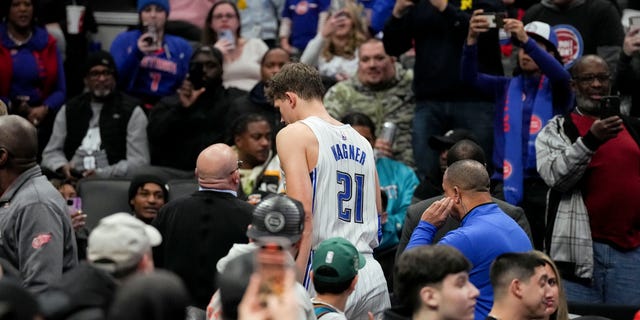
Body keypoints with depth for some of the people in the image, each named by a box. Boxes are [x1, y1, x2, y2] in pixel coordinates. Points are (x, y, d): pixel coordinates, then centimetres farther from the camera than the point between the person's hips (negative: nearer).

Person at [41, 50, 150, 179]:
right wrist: (63, 167, -5)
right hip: (70, 180, 4)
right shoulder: (69, 109, 20)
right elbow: (51, 153, 19)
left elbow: (139, 161, -2)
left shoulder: (132, 111, 7)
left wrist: (101, 174, -16)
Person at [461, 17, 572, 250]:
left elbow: (561, 75, -17)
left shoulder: (555, 89, 6)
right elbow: (470, 76, -1)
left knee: (542, 249, -1)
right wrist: (472, 40, -20)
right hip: (507, 182, 2)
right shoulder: (505, 87, 14)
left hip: (544, 181, -2)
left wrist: (526, 40, -28)